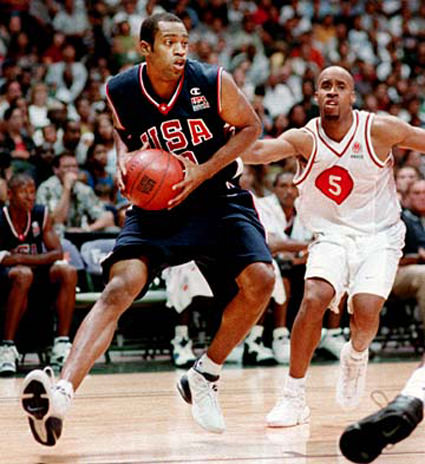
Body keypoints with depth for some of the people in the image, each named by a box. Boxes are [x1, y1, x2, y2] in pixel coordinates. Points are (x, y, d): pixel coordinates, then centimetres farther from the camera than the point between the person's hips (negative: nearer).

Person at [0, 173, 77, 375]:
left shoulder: (41, 215, -2)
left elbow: (57, 253, -7)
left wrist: (21, 258, -20)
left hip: (38, 276, 5)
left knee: (68, 271, -23)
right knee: (23, 274, -38)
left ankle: (61, 347, -22)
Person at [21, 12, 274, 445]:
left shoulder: (212, 81, -15)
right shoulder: (120, 91, -9)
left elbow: (250, 126, -1)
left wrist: (203, 171, -13)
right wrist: (123, 160, -8)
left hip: (215, 198, 0)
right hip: (155, 203, 0)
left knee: (260, 279, -20)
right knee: (119, 287, -22)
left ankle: (204, 376, 2)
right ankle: (61, 393, -35)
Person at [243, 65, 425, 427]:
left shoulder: (379, 131, -12)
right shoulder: (305, 140, -12)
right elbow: (260, 150, -30)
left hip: (379, 236, -1)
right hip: (332, 236, 1)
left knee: (365, 310, -22)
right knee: (314, 299, -23)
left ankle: (356, 355, 15)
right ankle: (294, 398, -11)